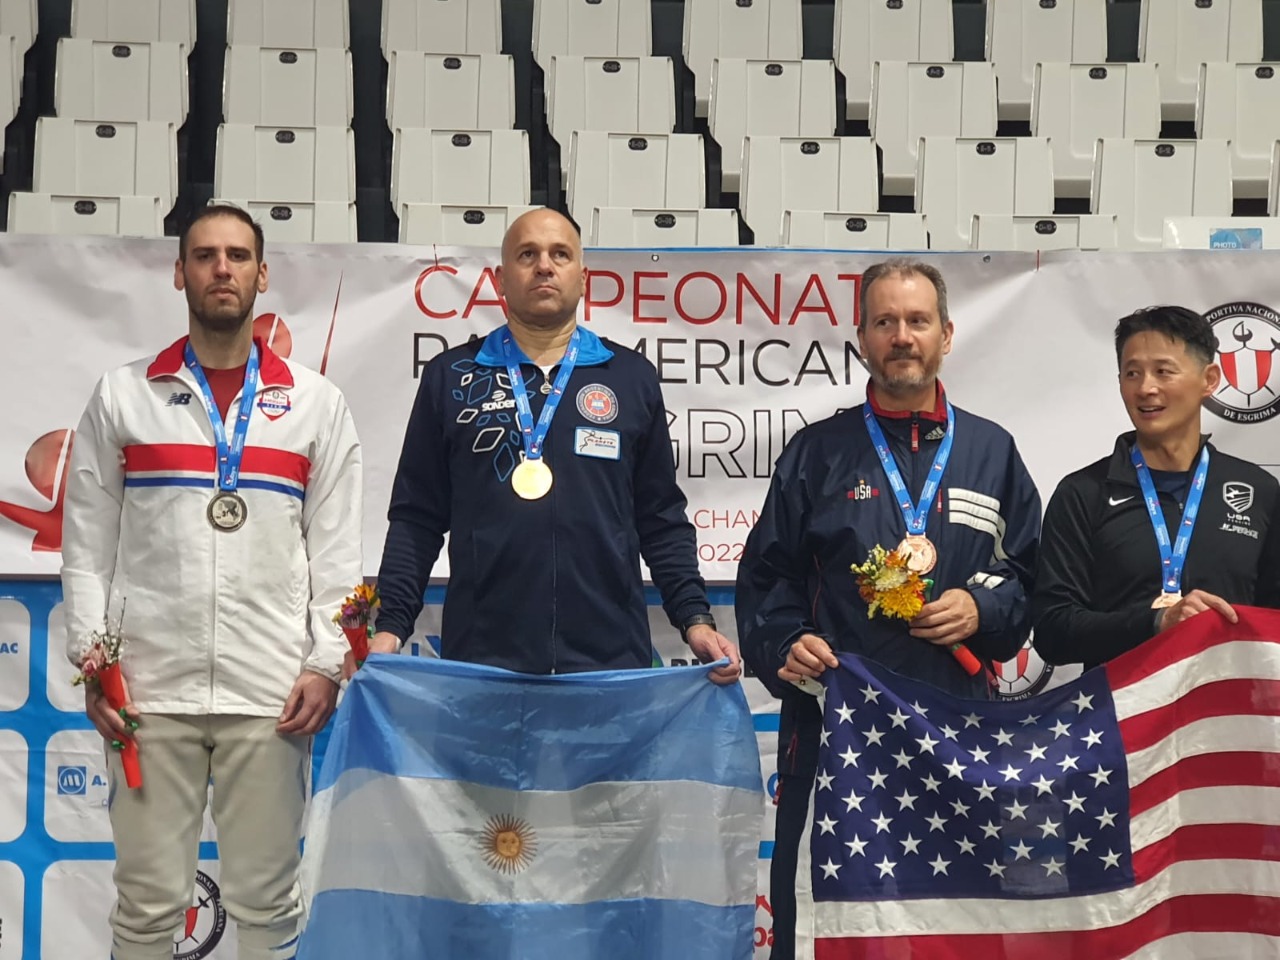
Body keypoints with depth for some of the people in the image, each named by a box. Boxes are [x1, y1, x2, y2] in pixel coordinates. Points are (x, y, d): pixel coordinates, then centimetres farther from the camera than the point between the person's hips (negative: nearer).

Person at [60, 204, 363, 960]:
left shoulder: (317, 403, 8)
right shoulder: (122, 396, 8)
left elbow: (337, 549, 6)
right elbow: (88, 544, 6)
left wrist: (327, 665, -4)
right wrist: (92, 661, -3)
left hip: (271, 693, 0)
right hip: (149, 691, 0)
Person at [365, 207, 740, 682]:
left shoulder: (632, 377, 10)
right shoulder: (450, 377, 8)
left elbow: (662, 518, 12)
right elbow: (416, 518, 8)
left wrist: (695, 620, 0)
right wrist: (390, 627, -3)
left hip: (610, 661, 1)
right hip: (480, 661, 0)